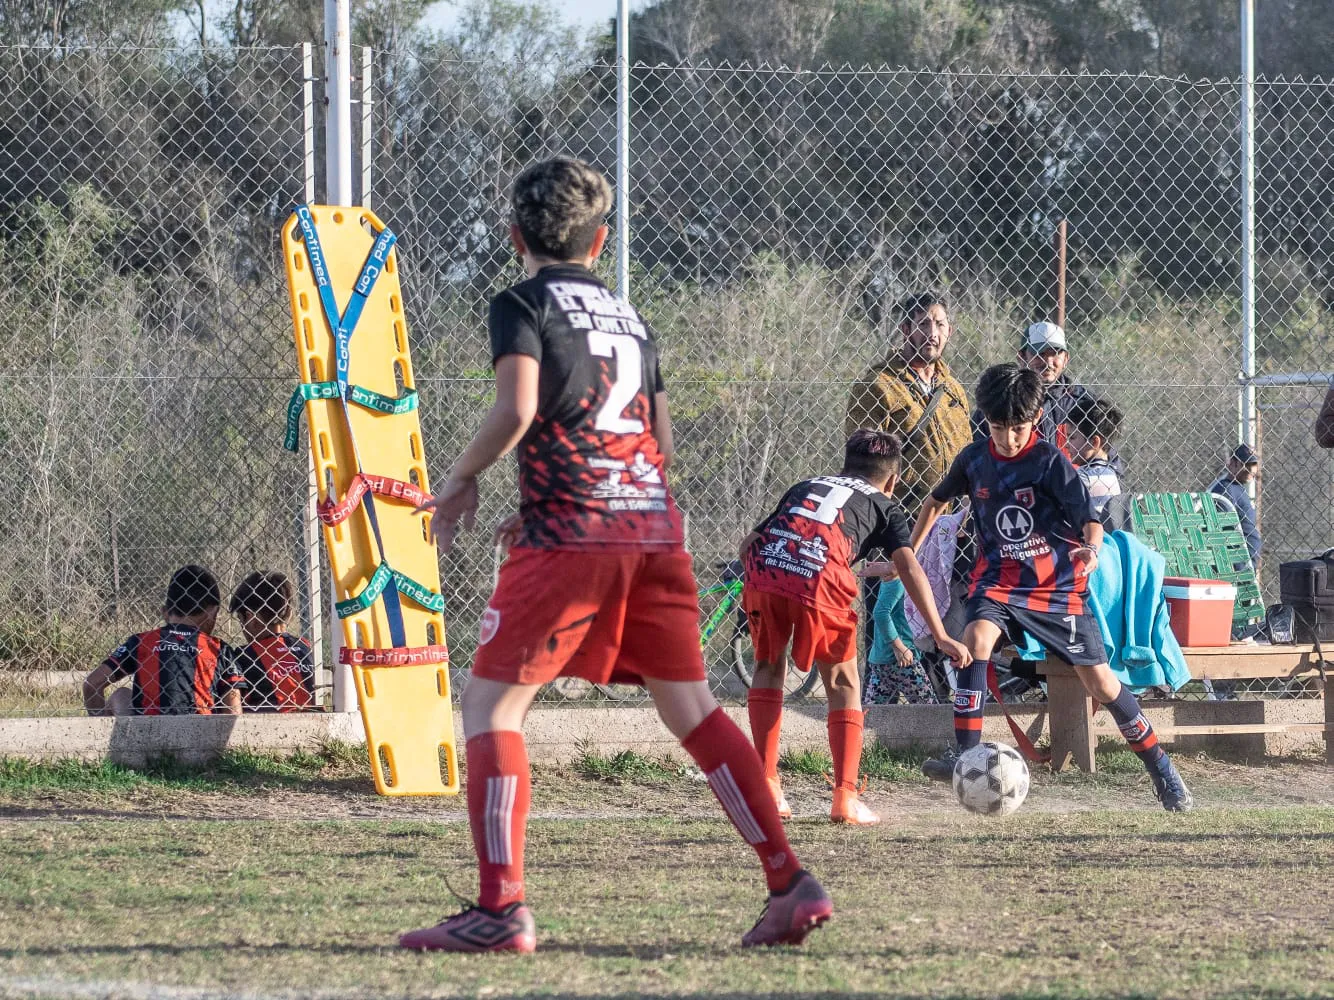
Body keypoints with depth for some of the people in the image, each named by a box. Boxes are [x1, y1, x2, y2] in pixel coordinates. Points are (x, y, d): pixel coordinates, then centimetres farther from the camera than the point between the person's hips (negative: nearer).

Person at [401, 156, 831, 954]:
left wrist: (463, 479, 0)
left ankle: (501, 909, -14)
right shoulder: (632, 318, 22)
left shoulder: (524, 305, 2)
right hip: (656, 528, 6)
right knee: (692, 707, 11)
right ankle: (792, 883, 5)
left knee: (492, 702, -2)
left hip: (571, 530, -6)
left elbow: (517, 410, -15)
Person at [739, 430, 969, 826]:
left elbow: (749, 544, 27)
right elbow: (909, 567, 11)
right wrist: (940, 636, 5)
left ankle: (765, 784, 21)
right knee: (843, 682, 17)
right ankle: (846, 798, 7)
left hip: (764, 568, 3)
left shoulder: (805, 486, 37)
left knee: (769, 666, 27)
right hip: (821, 577, -3)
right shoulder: (884, 507, 27)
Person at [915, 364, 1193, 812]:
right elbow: (939, 499, 18)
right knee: (977, 638, -29)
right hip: (1000, 577, 2)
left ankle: (1161, 770, 16)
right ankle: (964, 755, -29)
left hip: (1057, 582, -2)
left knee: (1100, 682, 0)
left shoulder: (1050, 461, -14)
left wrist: (1093, 547, -44)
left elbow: (1087, 515, -23)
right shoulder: (975, 459, -1)